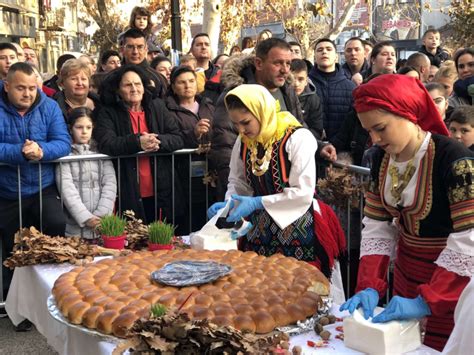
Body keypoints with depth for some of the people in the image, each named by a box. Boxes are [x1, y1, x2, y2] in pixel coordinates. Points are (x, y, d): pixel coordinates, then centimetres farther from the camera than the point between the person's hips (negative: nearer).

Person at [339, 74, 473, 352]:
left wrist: (428, 301, -28)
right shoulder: (383, 159, -2)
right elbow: (377, 226, 0)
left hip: (451, 284, -6)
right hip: (405, 276, 6)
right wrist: (370, 286, -11)